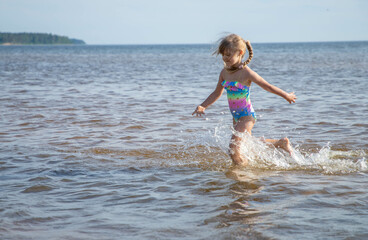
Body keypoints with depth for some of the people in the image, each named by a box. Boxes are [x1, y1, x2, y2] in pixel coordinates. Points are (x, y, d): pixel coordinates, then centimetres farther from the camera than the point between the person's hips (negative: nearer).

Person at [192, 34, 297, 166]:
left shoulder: (246, 73, -19)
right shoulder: (224, 73, 0)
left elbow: (267, 86, -10)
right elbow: (217, 93, 13)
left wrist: (286, 96, 0)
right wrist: (202, 106, 3)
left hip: (247, 115, -8)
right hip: (236, 116, 8)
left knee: (233, 149, -20)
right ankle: (281, 142, 43)